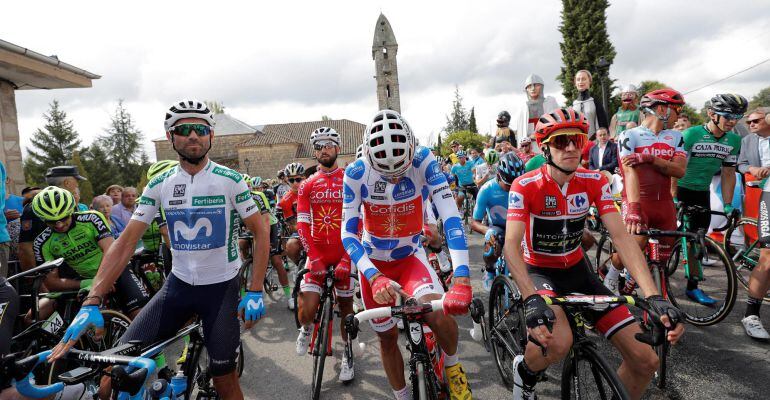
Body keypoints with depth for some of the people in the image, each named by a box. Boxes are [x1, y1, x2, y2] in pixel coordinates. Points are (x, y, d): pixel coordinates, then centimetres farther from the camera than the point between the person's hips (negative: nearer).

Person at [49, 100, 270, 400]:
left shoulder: (230, 180, -10)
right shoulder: (159, 185, -2)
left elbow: (260, 232, -7)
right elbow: (126, 242, -5)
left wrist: (255, 292, -13)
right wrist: (92, 302, -13)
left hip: (222, 286, -2)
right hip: (178, 284, 3)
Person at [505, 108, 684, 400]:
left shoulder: (594, 182, -8)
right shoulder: (525, 186, -20)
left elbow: (621, 237, -15)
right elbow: (511, 246, -28)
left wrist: (654, 296, -26)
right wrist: (532, 299, -43)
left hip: (577, 270, 5)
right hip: (539, 271, -4)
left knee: (646, 361, -4)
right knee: (558, 343, -35)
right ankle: (524, 371, 1)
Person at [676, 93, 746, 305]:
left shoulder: (734, 141, 1)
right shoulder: (691, 134, -17)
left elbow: (728, 173, 6)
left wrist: (728, 205, 3)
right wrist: (673, 198, -25)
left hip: (702, 194, 5)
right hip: (680, 190, -5)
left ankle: (692, 287, 17)